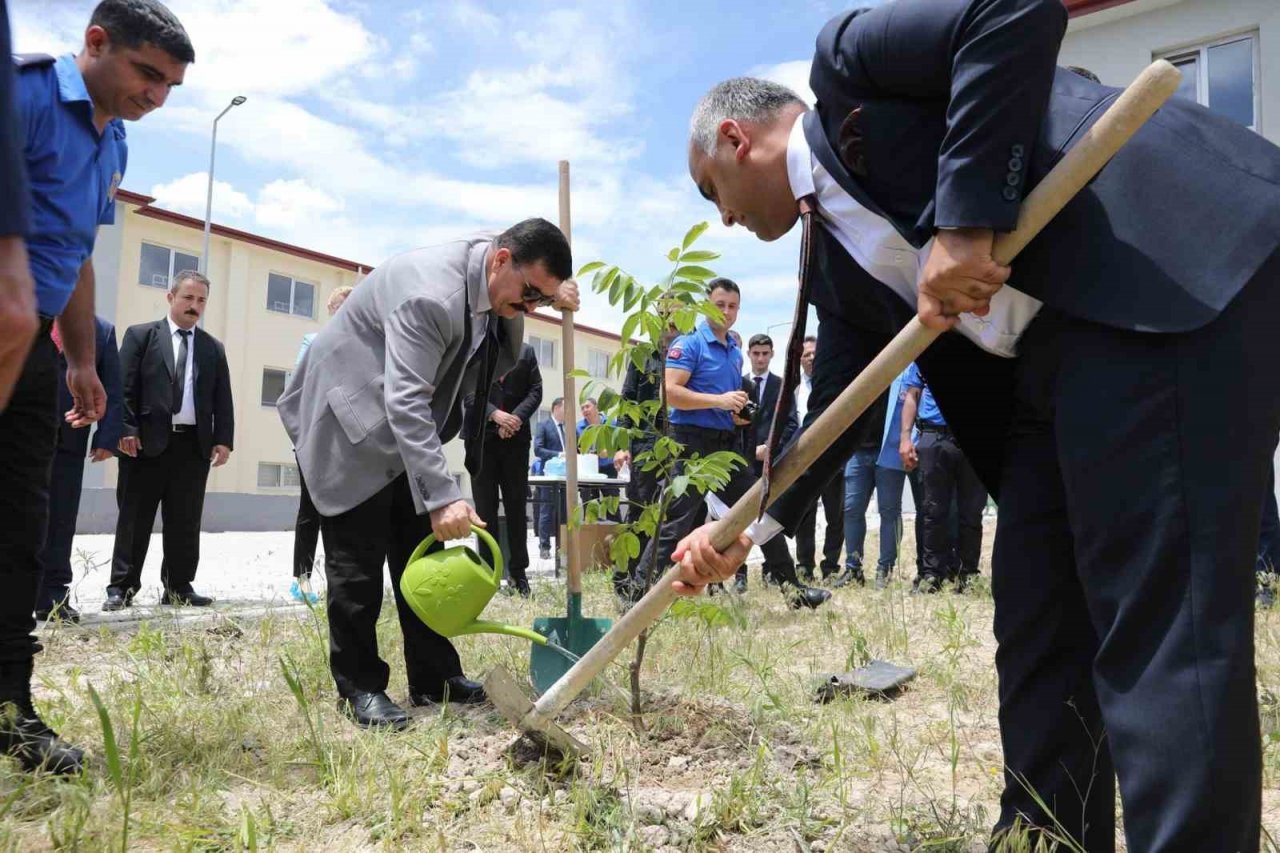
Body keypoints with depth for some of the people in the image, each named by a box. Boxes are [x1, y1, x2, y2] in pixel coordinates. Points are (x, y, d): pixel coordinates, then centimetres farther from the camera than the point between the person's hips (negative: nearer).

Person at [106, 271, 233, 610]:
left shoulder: (214, 348, 15)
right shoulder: (140, 335, 6)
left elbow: (223, 399, 11)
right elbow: (124, 388, -1)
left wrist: (223, 439, 1)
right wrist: (126, 429, -10)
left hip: (195, 444, 3)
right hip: (147, 442, -3)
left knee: (185, 522, 6)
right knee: (134, 519, 2)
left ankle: (178, 588, 13)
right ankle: (122, 588, 9)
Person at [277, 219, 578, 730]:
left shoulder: (495, 276, -7)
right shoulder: (430, 294, -34)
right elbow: (406, 402, -39)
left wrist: (549, 296, -6)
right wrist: (441, 497, -45)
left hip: (405, 429, 9)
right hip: (349, 422, -8)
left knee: (423, 551, 7)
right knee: (358, 560, -5)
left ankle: (433, 678, 15)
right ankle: (358, 687, 8)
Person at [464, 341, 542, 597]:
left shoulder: (526, 352, 11)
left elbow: (535, 390, 4)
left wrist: (516, 417, -12)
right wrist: (494, 414, -18)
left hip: (516, 438, 2)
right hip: (482, 437, -1)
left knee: (517, 506, 4)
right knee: (485, 508, 2)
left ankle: (518, 571, 11)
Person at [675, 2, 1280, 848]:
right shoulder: (835, 255, 21)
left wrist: (965, 220, -20)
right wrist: (749, 525, 20)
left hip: (1181, 279, -9)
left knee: (1159, 619, -11)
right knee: (1039, 614, 11)